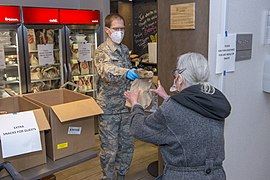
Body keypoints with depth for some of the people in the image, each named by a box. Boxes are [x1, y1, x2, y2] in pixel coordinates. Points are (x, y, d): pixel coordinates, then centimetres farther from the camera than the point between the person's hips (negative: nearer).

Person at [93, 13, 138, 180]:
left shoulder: (125, 49, 10)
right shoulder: (102, 51, -10)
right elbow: (107, 71, -32)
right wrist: (126, 72, -50)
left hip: (126, 106, 6)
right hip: (109, 108, -6)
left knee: (127, 146, 15)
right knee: (109, 150, 4)